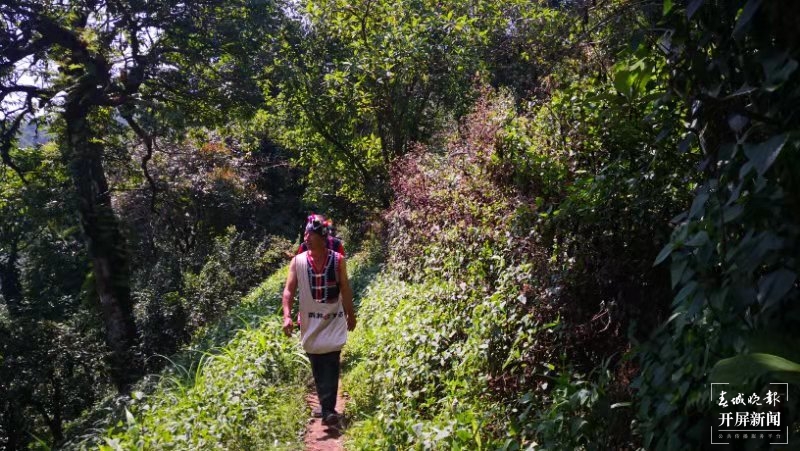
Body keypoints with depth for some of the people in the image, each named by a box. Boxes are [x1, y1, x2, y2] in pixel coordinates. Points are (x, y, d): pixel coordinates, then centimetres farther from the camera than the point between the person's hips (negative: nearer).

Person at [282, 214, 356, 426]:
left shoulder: (338, 260, -4)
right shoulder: (298, 261, -4)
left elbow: (345, 289, 4)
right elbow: (289, 290, -6)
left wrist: (351, 315, 9)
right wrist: (287, 316, -18)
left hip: (334, 320, -1)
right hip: (310, 321, 2)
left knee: (331, 366, -7)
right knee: (317, 367, 10)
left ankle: (328, 409, -3)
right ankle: (326, 405, 25)